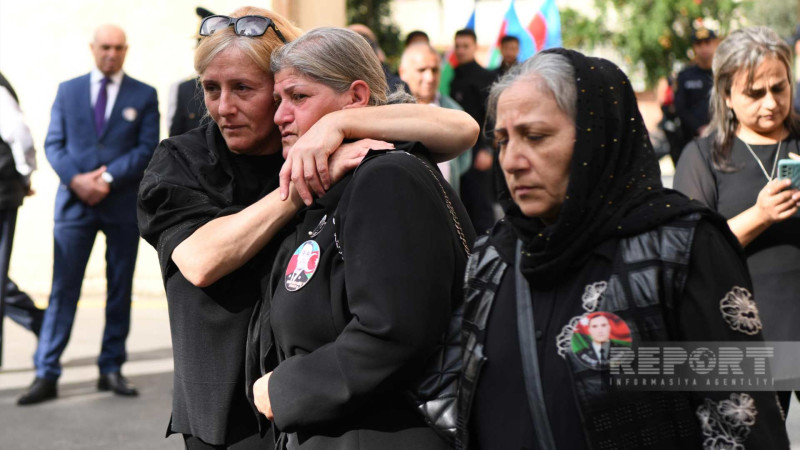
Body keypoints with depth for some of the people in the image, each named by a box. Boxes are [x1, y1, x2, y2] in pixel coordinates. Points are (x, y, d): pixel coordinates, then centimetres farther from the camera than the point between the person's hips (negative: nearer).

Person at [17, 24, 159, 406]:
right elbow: (54, 144, 5)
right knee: (63, 289, -4)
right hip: (75, 202, 0)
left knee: (120, 289, 5)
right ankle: (46, 375, -3)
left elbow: (148, 149, -2)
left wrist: (108, 178, -14)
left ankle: (111, 370, 13)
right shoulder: (68, 91, 10)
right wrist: (76, 180, -13)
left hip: (123, 204, 0)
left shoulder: (144, 96, 6)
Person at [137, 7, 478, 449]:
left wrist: (339, 122, -27)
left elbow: (462, 129, -16)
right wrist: (308, 183, -27)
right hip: (228, 414, 0)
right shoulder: (178, 161, -2)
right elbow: (201, 262, -21)